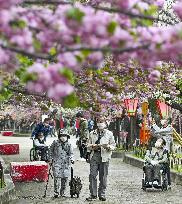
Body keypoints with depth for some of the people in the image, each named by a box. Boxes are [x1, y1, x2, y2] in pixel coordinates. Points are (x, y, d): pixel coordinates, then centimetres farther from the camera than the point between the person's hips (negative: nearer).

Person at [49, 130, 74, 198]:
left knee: (65, 178, 2)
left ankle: (62, 193, 15)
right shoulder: (55, 142, 5)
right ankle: (56, 192, -5)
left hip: (66, 164, 2)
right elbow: (51, 150, 15)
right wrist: (50, 158, 11)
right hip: (57, 162, -2)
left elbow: (71, 153, 11)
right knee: (57, 177, -13)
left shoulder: (69, 145, 9)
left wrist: (71, 159, -6)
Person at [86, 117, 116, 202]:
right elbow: (88, 145, 14)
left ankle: (102, 194, 10)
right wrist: (93, 146, -8)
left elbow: (113, 145, 9)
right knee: (92, 175, -5)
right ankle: (93, 194, 1)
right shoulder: (92, 133, 13)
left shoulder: (109, 134, 9)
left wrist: (108, 147, -13)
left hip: (104, 156, -1)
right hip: (94, 155, 1)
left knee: (103, 176, 1)